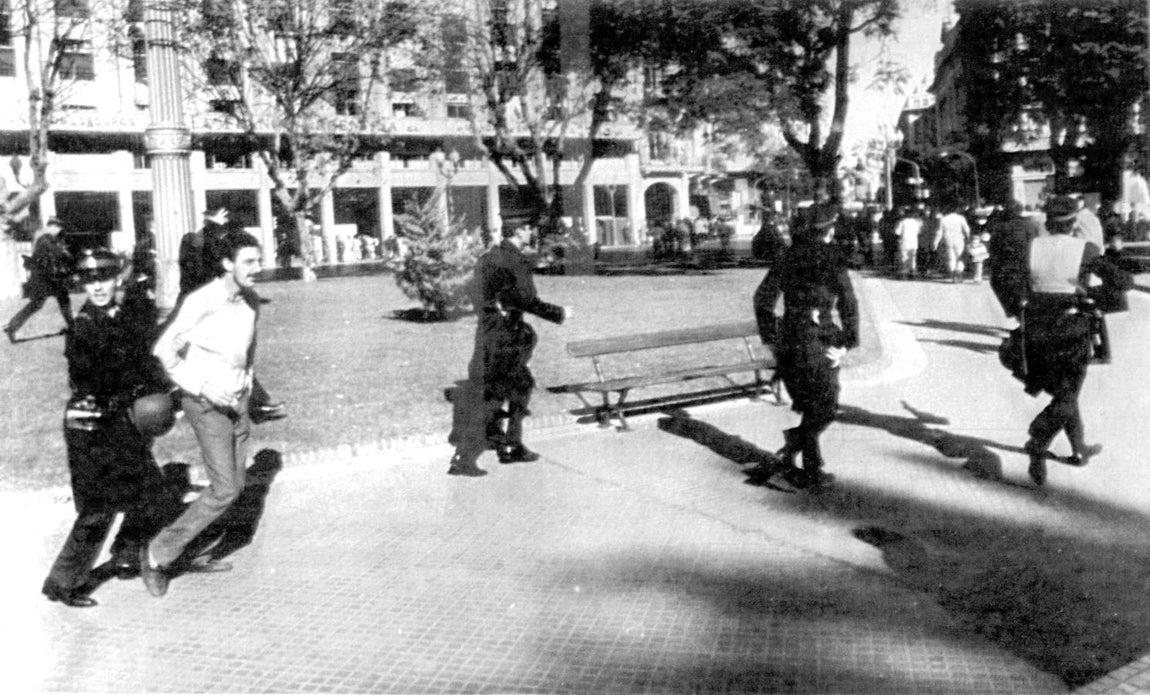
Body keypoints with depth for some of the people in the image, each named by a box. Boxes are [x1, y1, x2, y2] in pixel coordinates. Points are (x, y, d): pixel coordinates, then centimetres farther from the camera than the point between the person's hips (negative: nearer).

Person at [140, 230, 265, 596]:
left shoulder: (251, 300, 2)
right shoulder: (201, 302, -19)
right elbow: (164, 350, -15)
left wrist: (247, 381, 12)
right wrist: (204, 387, -18)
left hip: (237, 401, 7)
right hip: (205, 403, -7)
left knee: (233, 485, 11)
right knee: (225, 490, -11)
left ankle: (186, 551, 27)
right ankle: (157, 554, 3)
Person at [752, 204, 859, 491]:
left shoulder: (789, 256, 8)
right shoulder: (831, 259, -7)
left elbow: (762, 297, 9)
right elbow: (848, 303, -14)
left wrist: (770, 336, 14)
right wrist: (847, 342, -5)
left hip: (788, 339, 5)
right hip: (818, 342, -5)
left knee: (810, 407, 17)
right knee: (823, 410, 8)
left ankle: (811, 472, 12)